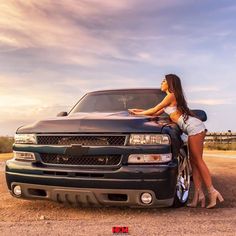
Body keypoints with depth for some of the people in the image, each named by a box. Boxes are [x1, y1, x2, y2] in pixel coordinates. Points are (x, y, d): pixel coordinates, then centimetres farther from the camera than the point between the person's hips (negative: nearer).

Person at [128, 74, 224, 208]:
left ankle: (212, 191, -12)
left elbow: (155, 110, -2)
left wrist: (139, 113, 10)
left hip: (194, 127, -9)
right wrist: (139, 110, 26)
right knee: (194, 162, 4)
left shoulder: (171, 95, -4)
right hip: (194, 129, 9)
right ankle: (198, 195, 2)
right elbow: (157, 113, 25)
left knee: (197, 161, -11)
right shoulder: (173, 98, 25)